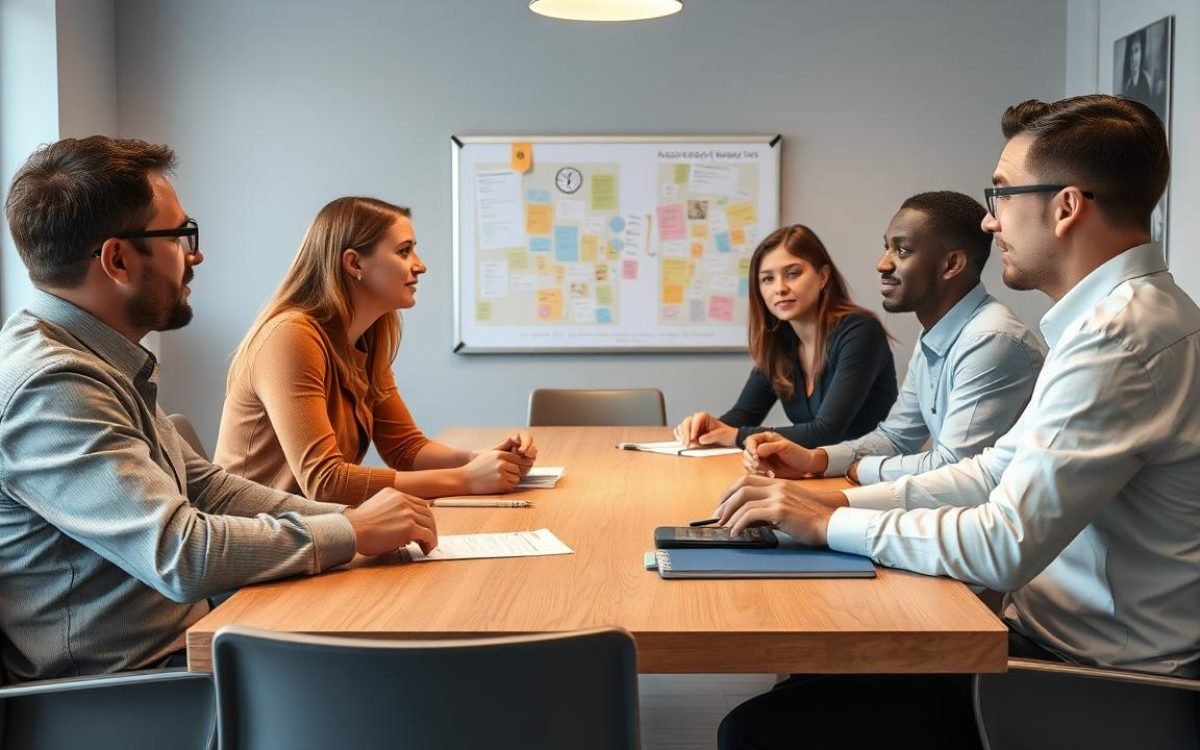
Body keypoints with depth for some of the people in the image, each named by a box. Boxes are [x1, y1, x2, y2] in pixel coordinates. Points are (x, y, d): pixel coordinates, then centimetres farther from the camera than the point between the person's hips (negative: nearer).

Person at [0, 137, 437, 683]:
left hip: (182, 646, 9)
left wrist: (351, 517, 2)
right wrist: (352, 534, -15)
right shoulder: (49, 387, -22)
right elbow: (180, 554, -28)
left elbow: (203, 488, 15)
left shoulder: (105, 366, 10)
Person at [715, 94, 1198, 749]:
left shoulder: (1122, 333, -23)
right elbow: (999, 471, 15)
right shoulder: (1116, 313, 11)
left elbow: (1004, 547, -26)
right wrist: (840, 500, 5)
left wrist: (830, 524, -14)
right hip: (1065, 635, 10)